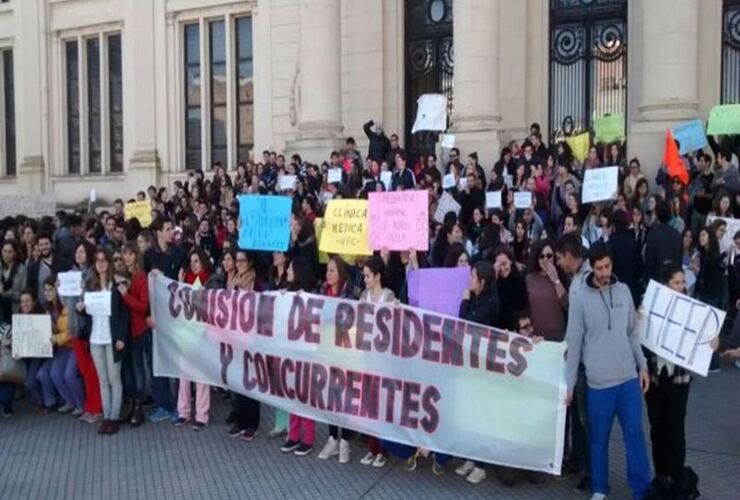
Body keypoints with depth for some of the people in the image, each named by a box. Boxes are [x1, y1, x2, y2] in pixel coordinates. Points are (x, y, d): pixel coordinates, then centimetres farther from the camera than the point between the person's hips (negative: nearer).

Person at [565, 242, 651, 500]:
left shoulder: (623, 291, 4)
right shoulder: (581, 299, -7)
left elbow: (632, 333, 12)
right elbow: (573, 344, -4)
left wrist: (643, 366, 8)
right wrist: (569, 384, -3)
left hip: (629, 378, 3)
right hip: (598, 382, -3)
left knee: (635, 436, 7)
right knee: (599, 439, 10)